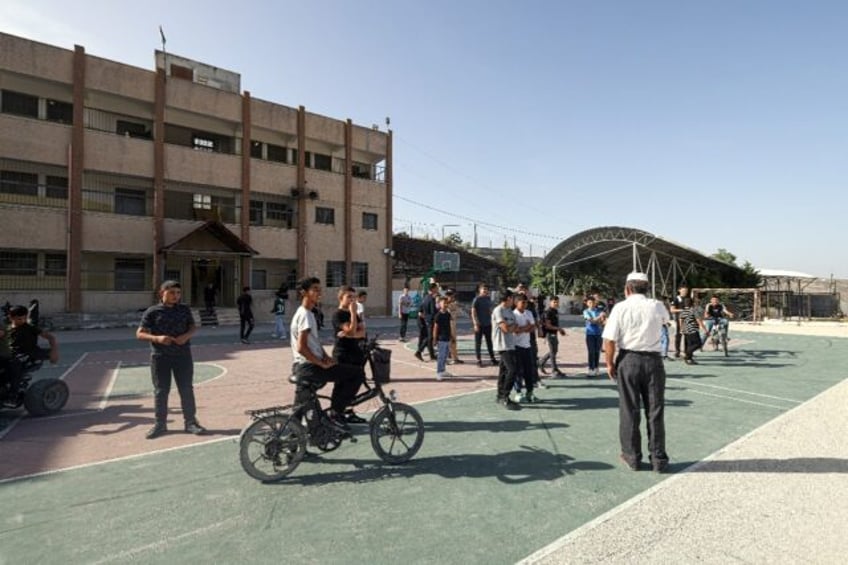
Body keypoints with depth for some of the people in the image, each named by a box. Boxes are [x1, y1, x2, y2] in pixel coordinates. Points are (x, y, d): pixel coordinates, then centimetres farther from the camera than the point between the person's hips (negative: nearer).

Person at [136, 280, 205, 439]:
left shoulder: (184, 309, 4)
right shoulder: (152, 311, -3)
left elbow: (193, 327, 9)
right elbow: (140, 334, -3)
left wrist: (186, 336, -13)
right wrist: (157, 338, -21)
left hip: (183, 355, 1)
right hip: (160, 356, -1)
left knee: (186, 389, 5)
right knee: (160, 391, 8)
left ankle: (190, 421, 16)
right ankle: (160, 423, 24)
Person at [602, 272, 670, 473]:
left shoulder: (620, 308, -9)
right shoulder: (657, 306, -1)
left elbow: (609, 341, -11)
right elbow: (666, 318, 25)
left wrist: (610, 363, 1)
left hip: (628, 360, -2)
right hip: (653, 360, 2)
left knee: (629, 411, 10)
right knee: (655, 411, 11)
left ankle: (632, 457, 21)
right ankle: (658, 459, 21)